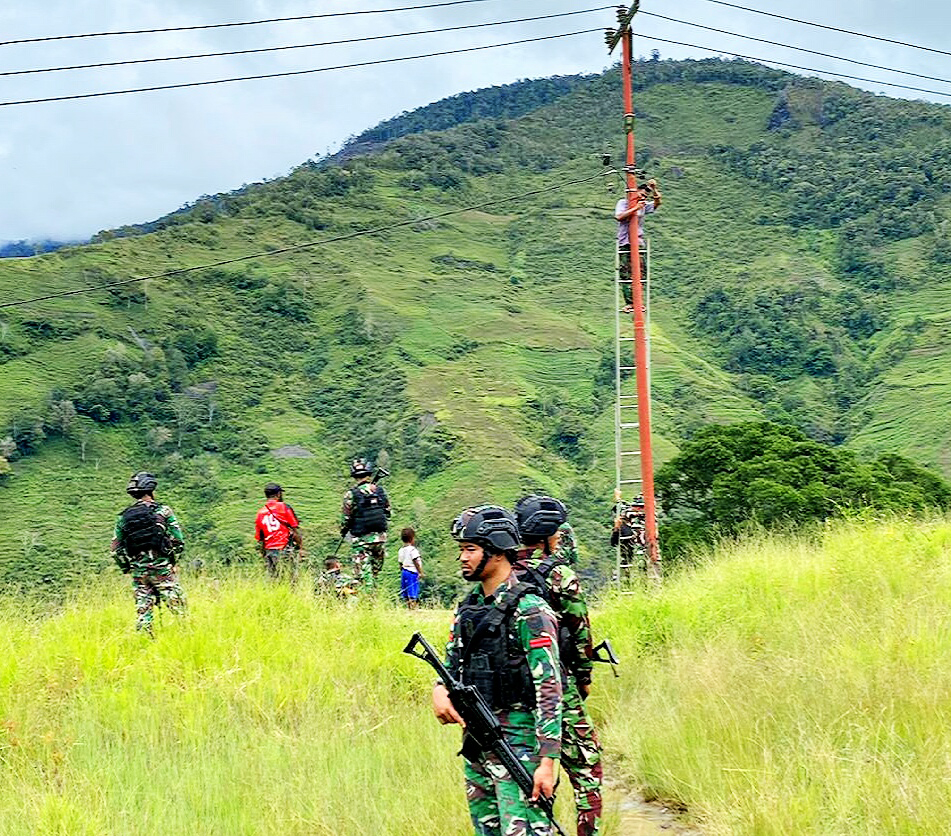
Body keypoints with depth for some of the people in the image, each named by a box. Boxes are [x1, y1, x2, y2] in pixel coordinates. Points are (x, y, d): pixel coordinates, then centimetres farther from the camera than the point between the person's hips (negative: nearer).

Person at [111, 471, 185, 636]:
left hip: (138, 571, 4)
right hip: (161, 568, -4)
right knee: (177, 607, 0)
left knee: (143, 610, 7)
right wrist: (173, 560, 9)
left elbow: (116, 549, 8)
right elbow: (178, 541, -6)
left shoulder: (123, 517, 7)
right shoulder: (162, 511, -3)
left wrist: (127, 569, 19)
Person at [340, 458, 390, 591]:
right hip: (380, 537, 4)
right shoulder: (380, 490, 1)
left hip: (361, 539, -4)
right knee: (375, 570, 17)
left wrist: (343, 531, 13)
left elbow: (346, 517, -7)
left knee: (363, 572, 1)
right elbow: (387, 512, 10)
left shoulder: (351, 494, -12)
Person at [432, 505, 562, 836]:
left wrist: (547, 761, -23)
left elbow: (549, 688, -18)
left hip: (518, 743, -8)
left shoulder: (528, 610, -14)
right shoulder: (468, 608, 11)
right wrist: (440, 690, -6)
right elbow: (452, 665, 19)